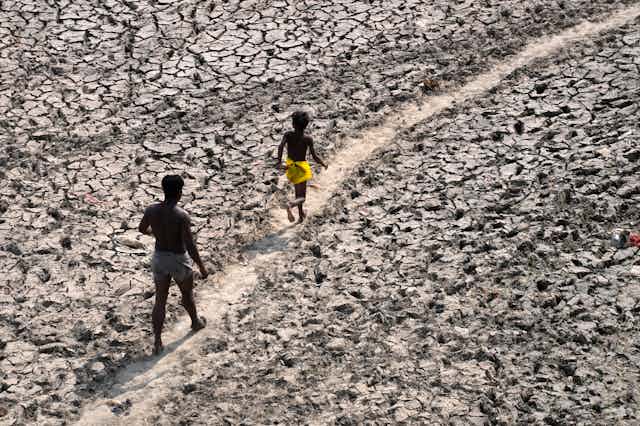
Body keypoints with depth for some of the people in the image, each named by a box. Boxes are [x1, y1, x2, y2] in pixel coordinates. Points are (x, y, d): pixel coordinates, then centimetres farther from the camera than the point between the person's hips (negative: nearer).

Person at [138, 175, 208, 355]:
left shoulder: (151, 210, -11)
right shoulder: (182, 216, -27)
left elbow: (142, 229, 9)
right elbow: (190, 247, -26)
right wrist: (202, 268, -14)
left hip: (159, 259, 4)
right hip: (179, 261, -3)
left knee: (160, 300, 14)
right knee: (187, 294, 25)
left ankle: (157, 342, 12)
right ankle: (196, 322, 51)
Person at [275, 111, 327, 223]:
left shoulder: (288, 135, -11)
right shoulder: (308, 139, -17)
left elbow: (281, 146, -29)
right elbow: (315, 157, -18)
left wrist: (279, 161, -25)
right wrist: (324, 164, 0)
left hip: (290, 166, 4)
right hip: (301, 167, -4)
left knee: (298, 192, 28)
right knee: (302, 197, -1)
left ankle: (301, 215, 40)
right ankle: (291, 205, -34)